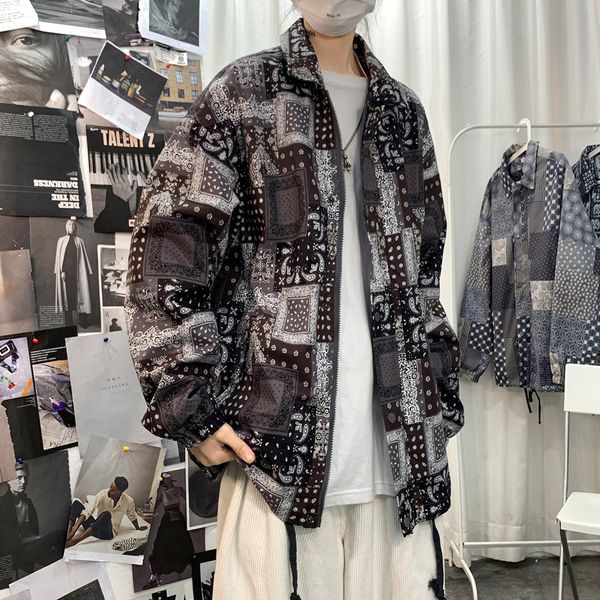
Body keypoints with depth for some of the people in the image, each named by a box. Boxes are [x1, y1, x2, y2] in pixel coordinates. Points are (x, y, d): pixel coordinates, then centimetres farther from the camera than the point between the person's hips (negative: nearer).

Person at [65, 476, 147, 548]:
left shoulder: (128, 502, -13)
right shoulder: (103, 494, -15)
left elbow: (132, 516, 9)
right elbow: (87, 512, -22)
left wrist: (138, 528, 27)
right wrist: (74, 528, -35)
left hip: (108, 532, -2)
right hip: (93, 526, 2)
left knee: (106, 514, -38)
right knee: (77, 502, -18)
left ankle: (74, 541, -45)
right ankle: (68, 535, -36)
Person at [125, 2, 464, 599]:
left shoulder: (404, 111, 15)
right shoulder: (242, 94, 2)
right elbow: (165, 251, -4)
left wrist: (439, 402, 14)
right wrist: (189, 407, -9)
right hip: (276, 446, -4)